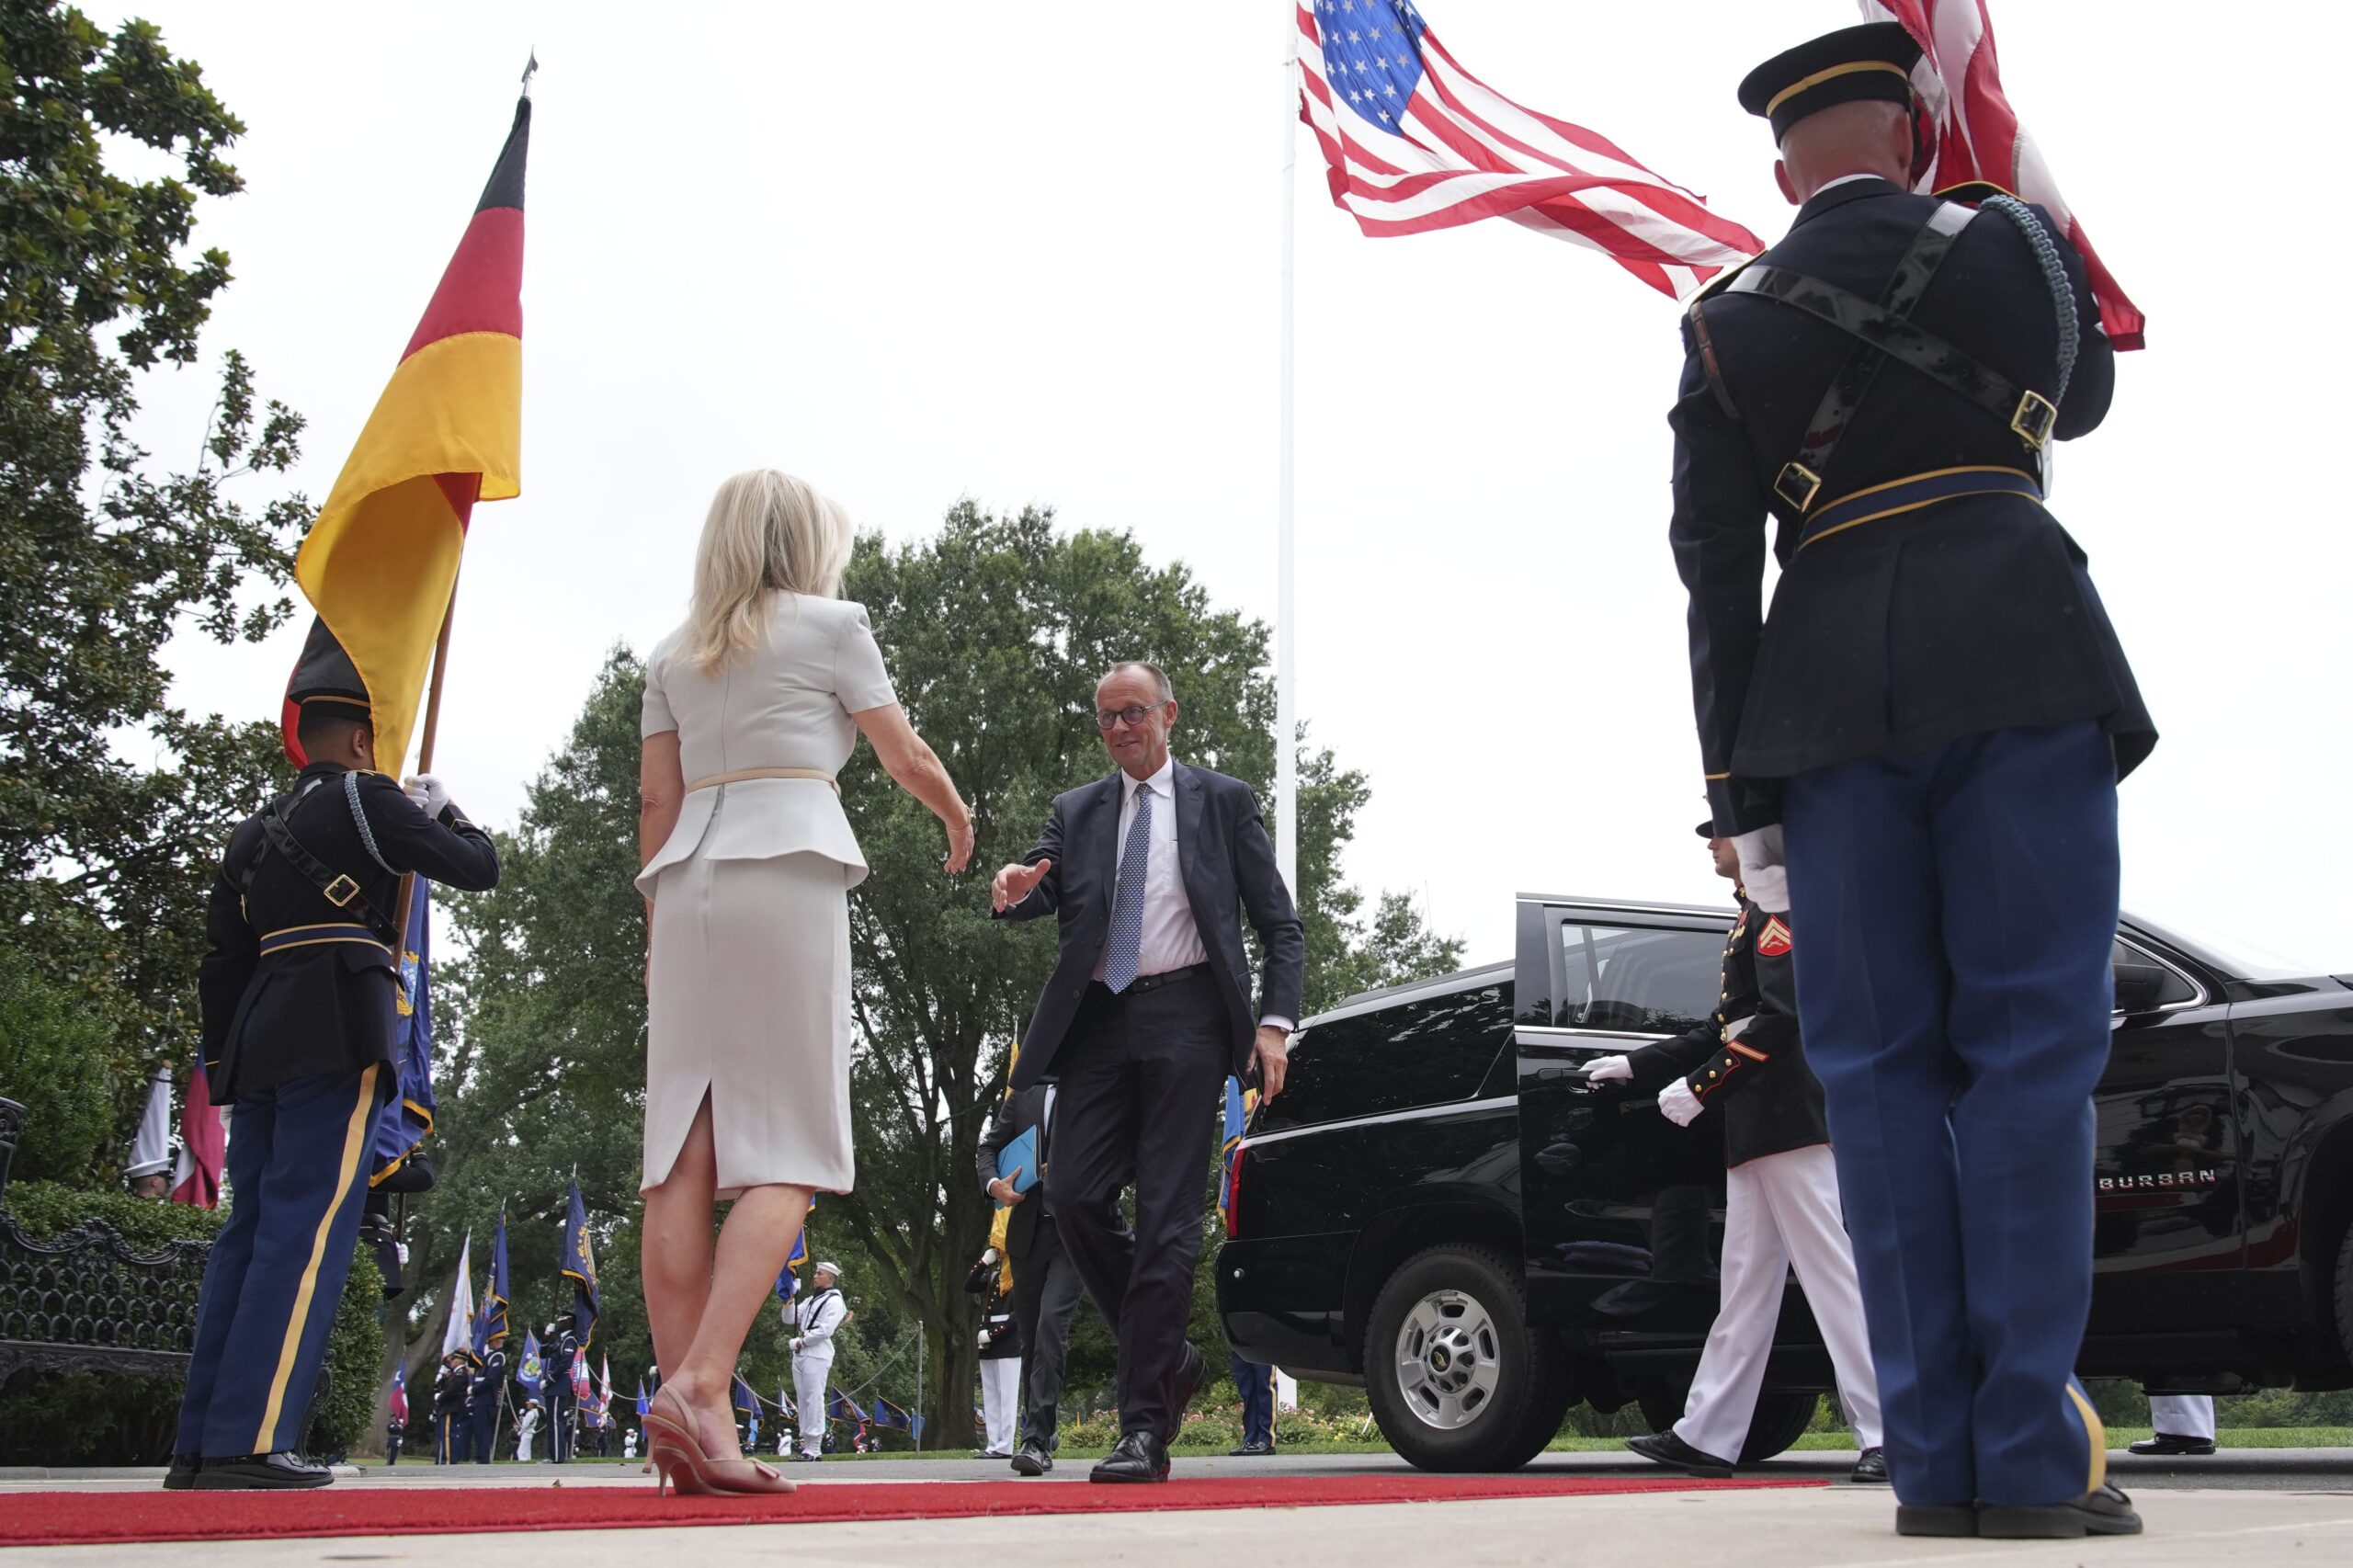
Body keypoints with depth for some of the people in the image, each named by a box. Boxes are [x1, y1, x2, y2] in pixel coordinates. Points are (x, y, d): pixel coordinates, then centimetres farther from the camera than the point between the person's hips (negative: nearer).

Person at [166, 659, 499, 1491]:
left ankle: (200, 1445, 10)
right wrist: (444, 810, 22)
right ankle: (250, 1440, -14)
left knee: (249, 1231, 9)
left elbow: (221, 959, 19)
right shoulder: (366, 800, -1)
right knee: (306, 1229, -9)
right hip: (337, 1040, -8)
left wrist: (224, 1063, 21)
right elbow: (479, 868, 4)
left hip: (259, 1043, 8)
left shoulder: (257, 830, 20)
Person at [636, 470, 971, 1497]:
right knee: (787, 1151, -6)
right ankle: (699, 1386, -22)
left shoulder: (672, 654, 20)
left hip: (687, 879, 5)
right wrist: (959, 823, 29)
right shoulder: (829, 623, 7)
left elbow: (656, 802, 15)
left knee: (684, 1151, -1)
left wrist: (659, 932, 18)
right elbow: (908, 759, 10)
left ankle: (688, 1427, -4)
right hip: (788, 878, -5)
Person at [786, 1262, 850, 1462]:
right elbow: (789, 1319, 20)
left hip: (817, 1356, -9)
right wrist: (789, 1301, 5)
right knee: (802, 1402, 7)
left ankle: (814, 1449, -14)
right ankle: (806, 1445, 9)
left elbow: (825, 1330, -14)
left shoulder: (834, 1301, -3)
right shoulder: (810, 1300, 23)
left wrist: (802, 1341, -8)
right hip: (800, 1355, 9)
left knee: (814, 1401, -12)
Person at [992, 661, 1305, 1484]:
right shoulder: (1076, 810, 19)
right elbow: (1044, 888, 7)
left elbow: (1279, 925, 7)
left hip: (1185, 1015, -4)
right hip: (1100, 1019, 4)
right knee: (1074, 1195, -8)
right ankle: (1169, 1360, 13)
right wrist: (1014, 890, -18)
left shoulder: (1223, 801, 10)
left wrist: (1275, 1022, -7)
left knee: (1166, 1216, -8)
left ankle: (1144, 1430, -6)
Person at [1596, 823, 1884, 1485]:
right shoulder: (1753, 917, 24)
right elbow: (1726, 1028, 26)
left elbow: (1783, 1019, -18)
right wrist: (1636, 1066, 27)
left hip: (1790, 1127, -11)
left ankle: (1887, 1436, -8)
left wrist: (1701, 1087, -16)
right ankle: (1706, 1437, 14)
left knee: (1832, 1274, -10)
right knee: (1746, 1289, 10)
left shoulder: (1779, 905, -7)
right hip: (1757, 1135, 11)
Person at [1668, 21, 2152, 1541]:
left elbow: (1714, 564, 3)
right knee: (2032, 1047, -1)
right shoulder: (2008, 239, 9)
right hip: (2019, 663, -1)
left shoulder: (1727, 321, 11)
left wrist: (1741, 789, 4)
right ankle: (2032, 1453, -3)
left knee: (1884, 1066, 3)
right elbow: (2084, 396, 29)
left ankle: (1936, 1458, 3)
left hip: (1829, 695, 2)